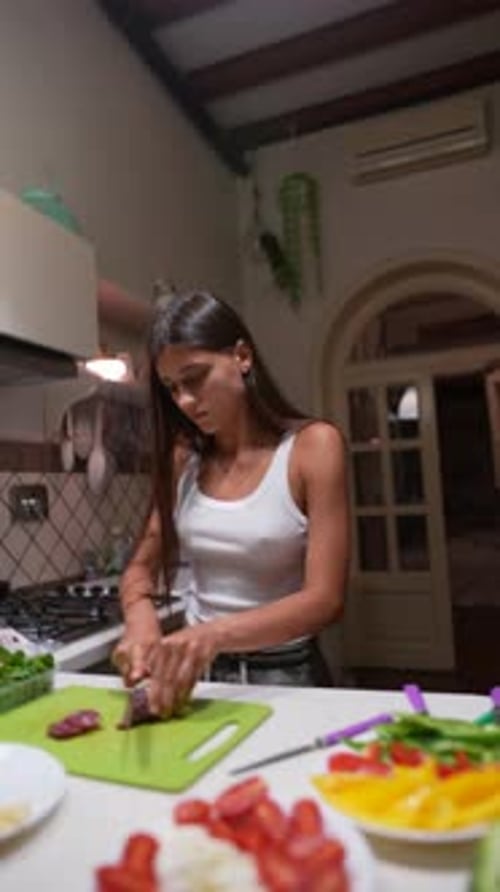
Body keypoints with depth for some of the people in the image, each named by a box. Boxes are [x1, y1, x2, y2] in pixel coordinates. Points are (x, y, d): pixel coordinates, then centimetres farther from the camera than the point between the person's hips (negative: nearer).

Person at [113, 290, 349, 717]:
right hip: (196, 670, 3)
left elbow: (325, 598, -16)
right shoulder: (183, 457, 2)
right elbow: (142, 567, 7)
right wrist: (141, 618, -14)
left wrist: (216, 633, -29)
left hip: (283, 674, -2)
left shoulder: (313, 445, -12)